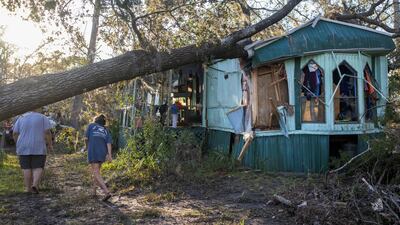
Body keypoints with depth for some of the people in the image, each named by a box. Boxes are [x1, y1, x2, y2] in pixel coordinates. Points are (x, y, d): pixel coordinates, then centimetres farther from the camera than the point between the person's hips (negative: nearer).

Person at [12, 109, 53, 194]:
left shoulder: (21, 118, 6)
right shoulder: (42, 118, 0)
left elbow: (15, 134, 3)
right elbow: (47, 132, -8)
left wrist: (19, 144, 16)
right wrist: (50, 144, 1)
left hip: (24, 148, 2)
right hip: (38, 148, -2)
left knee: (26, 168, 11)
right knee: (38, 168, 4)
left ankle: (28, 188, 8)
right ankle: (35, 185, -15)